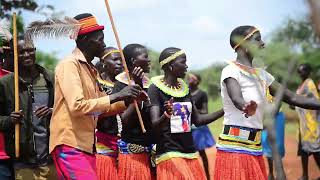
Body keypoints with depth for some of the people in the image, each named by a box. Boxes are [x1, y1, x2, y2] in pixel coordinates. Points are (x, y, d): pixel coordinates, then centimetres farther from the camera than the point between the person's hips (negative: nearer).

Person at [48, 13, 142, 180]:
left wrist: (127, 100, 5)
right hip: (70, 146, -9)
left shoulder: (89, 69, 17)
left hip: (87, 146, 9)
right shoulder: (69, 65, -10)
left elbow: (100, 108, 21)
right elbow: (77, 106, -22)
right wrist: (116, 96, -19)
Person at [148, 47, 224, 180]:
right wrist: (166, 116, -37)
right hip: (169, 154, -6)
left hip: (190, 153, 6)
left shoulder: (184, 88, 11)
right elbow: (155, 124, -16)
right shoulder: (155, 89, -7)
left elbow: (198, 120, 17)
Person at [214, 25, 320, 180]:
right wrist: (245, 107, -52)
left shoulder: (261, 74, 13)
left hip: (255, 149, 7)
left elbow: (292, 98, 14)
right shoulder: (231, 71, -10)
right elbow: (236, 98, -30)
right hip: (234, 148, -7)